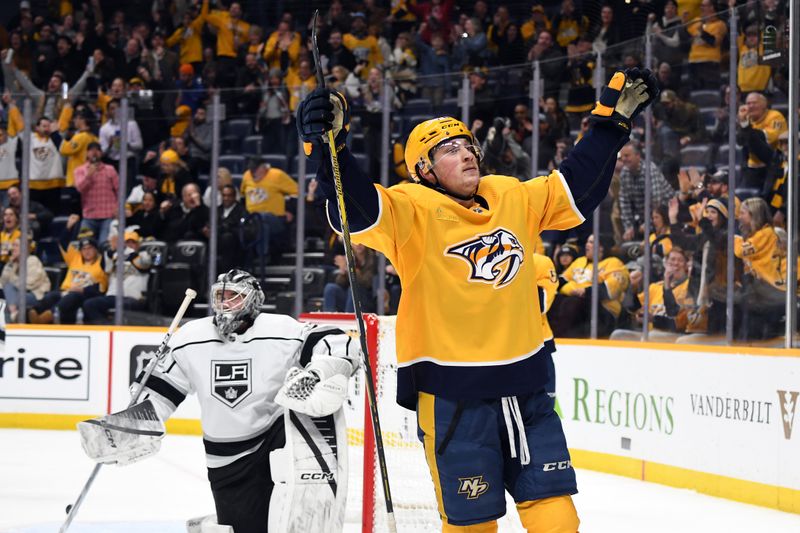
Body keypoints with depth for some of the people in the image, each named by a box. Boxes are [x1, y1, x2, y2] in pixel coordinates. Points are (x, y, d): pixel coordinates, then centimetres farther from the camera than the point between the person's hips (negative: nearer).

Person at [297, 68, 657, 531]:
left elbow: (577, 185, 20)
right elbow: (359, 208, -26)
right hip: (453, 398, -5)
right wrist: (329, 146, -43)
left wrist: (614, 120, 17)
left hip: (526, 388, 5)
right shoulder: (414, 210, -9)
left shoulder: (513, 197, 8)